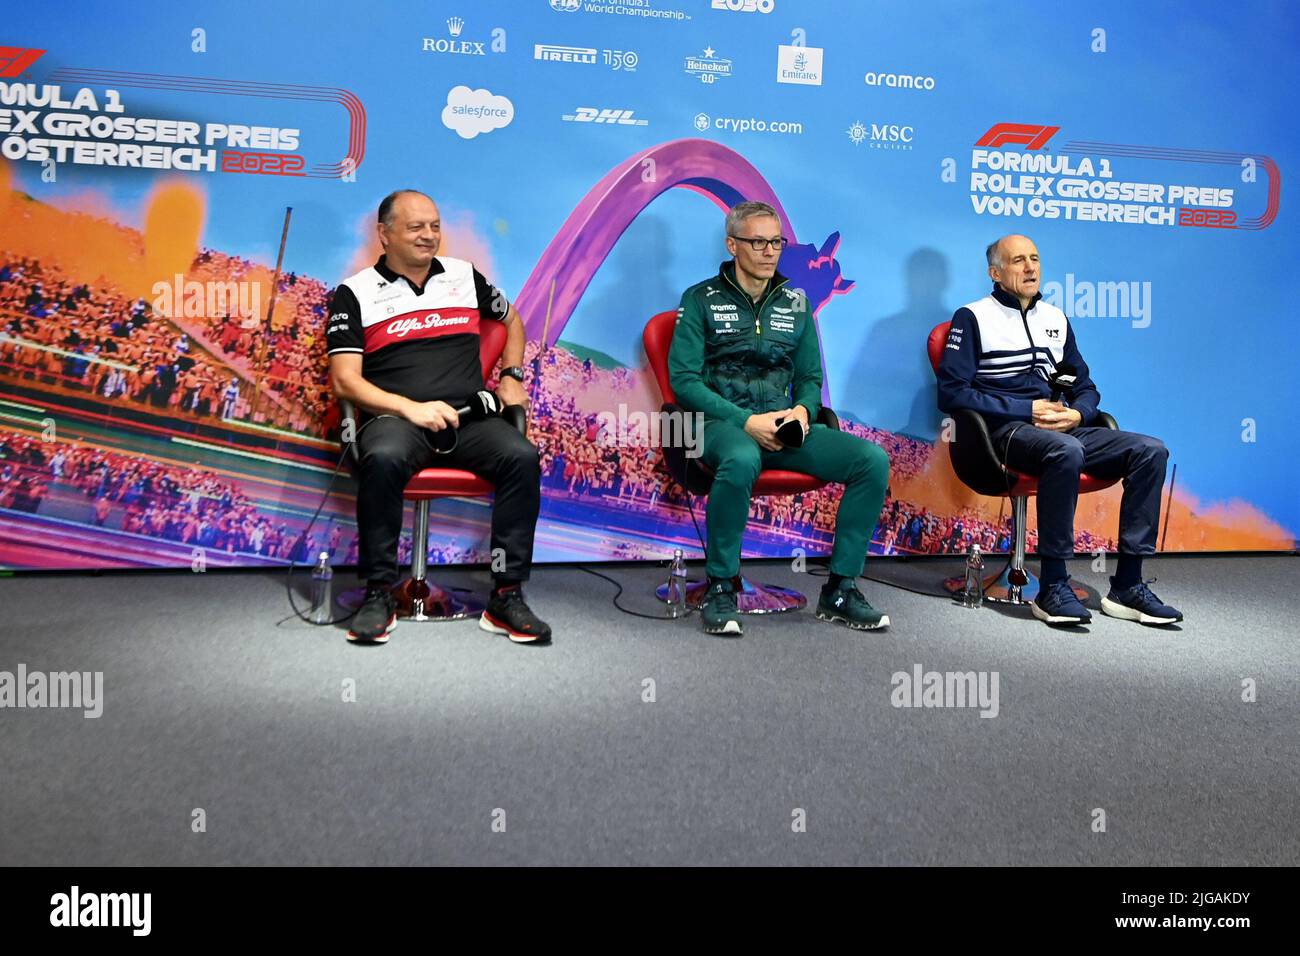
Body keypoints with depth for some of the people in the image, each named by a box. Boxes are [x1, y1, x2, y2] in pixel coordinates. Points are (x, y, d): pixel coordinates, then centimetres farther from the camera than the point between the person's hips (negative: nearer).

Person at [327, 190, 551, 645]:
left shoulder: (465, 275, 18)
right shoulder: (355, 293, 8)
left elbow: (512, 321, 36)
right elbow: (345, 381, -1)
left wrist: (511, 376, 20)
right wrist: (410, 408, -14)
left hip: (470, 416, 3)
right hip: (394, 416, -2)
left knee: (522, 457, -27)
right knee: (383, 459, -37)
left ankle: (506, 597, -21)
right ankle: (378, 595, -22)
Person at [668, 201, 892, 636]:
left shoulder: (795, 303, 18)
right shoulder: (701, 299, 5)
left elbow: (810, 378, 21)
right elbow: (683, 378, -4)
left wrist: (802, 410, -5)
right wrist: (746, 421, -14)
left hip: (783, 426, 5)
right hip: (722, 424, -4)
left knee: (873, 459, -18)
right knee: (741, 462, -41)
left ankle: (840, 590, -8)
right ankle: (720, 588, -20)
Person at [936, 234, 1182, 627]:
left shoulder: (1056, 319, 23)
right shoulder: (973, 318, 4)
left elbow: (1086, 387, 25)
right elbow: (952, 392, -7)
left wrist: (1078, 414, -1)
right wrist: (1027, 410, -12)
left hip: (1063, 429, 6)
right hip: (1006, 431, -6)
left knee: (1151, 450, -15)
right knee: (1066, 451, -38)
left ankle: (1127, 586, -14)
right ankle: (1052, 587, -30)